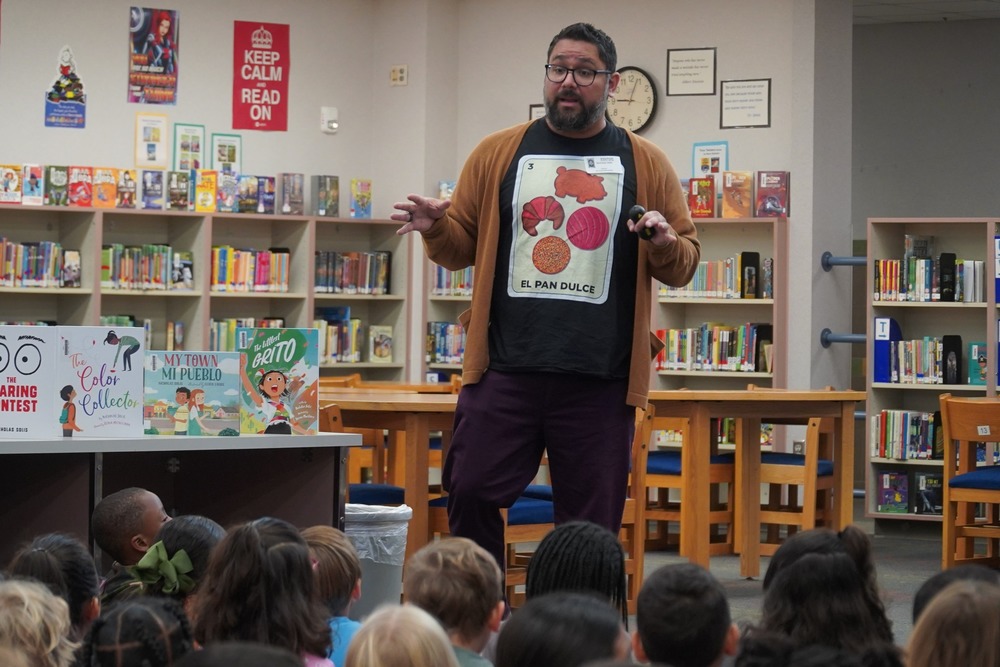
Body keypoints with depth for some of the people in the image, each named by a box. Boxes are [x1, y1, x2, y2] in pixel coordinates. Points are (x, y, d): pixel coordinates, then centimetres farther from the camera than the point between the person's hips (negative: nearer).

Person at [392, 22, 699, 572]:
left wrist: (666, 246, -11)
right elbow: (463, 247, 15)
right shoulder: (499, 153, 10)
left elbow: (685, 262, 11)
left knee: (591, 525, 4)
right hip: (505, 368, 1)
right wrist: (437, 229, -7)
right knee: (470, 494, -2)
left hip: (600, 381, -1)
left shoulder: (645, 164, 8)